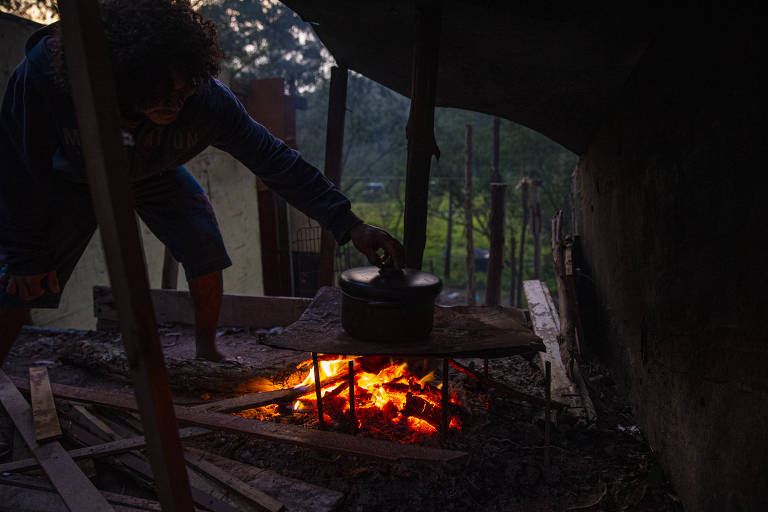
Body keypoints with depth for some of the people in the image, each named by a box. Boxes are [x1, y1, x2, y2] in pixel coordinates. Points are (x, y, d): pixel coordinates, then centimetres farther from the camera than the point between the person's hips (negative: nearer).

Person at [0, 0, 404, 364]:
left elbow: (274, 159, -30)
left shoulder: (206, 100, -38)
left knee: (205, 249, -11)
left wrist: (348, 225, -35)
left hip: (154, 175, 2)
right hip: (71, 178, -1)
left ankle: (206, 351, 12)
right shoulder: (45, 72, -42)